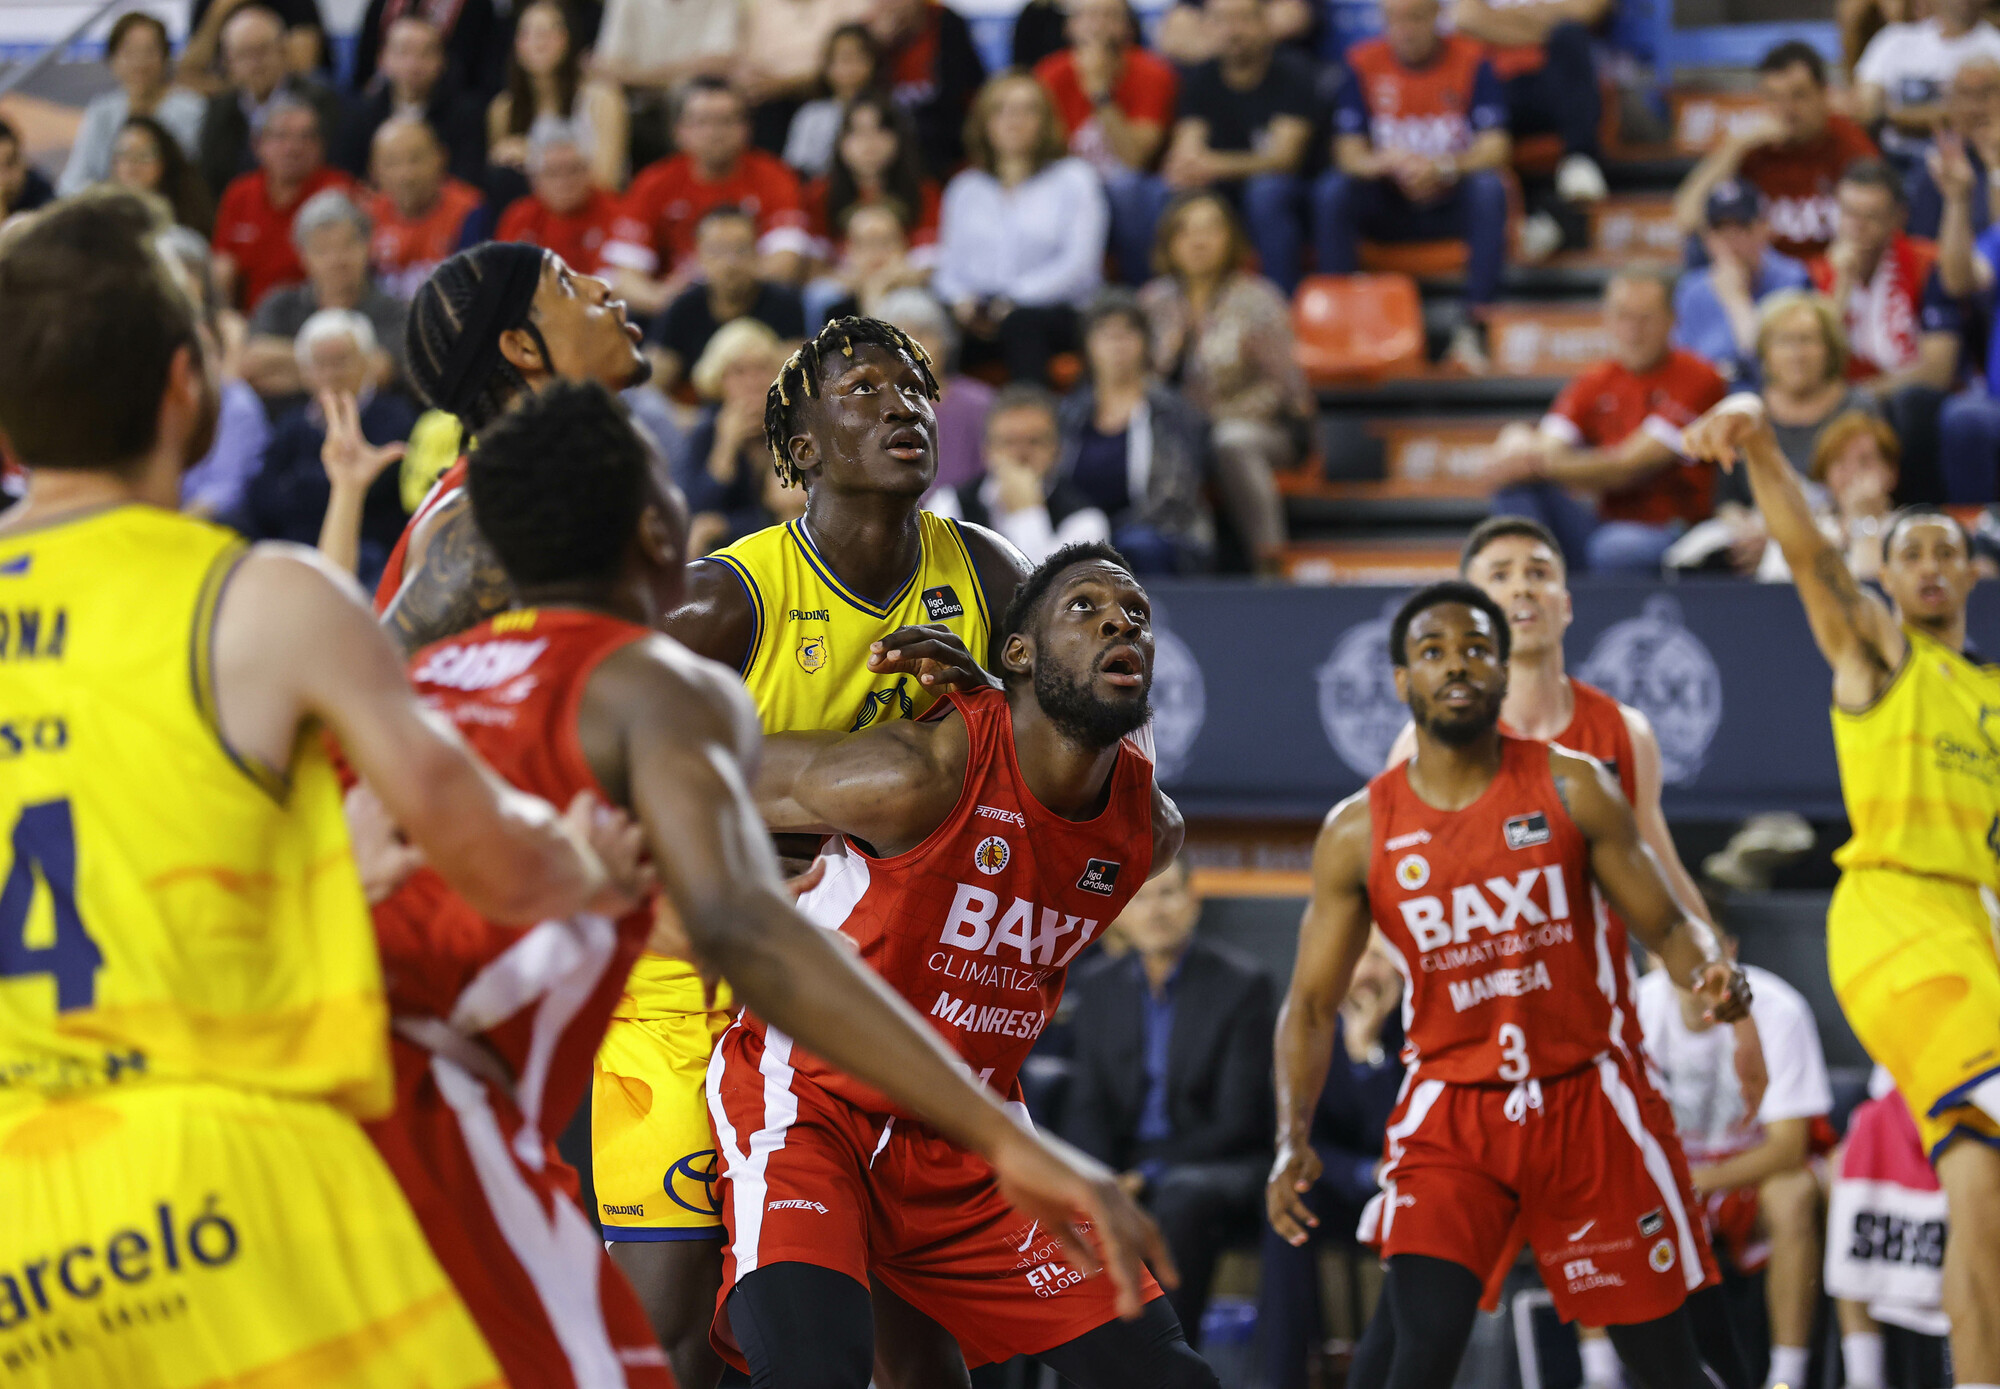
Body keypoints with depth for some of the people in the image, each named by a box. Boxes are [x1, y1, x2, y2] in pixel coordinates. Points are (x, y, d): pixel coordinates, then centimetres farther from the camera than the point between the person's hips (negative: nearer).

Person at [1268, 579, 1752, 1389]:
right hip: (1451, 1108, -1)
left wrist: (1708, 970, -24)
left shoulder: (1571, 789, -2)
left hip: (1582, 1098, 1)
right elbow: (1311, 1003, 0)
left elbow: (1665, 925, 0)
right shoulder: (1359, 830, -2)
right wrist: (1293, 1136, -15)